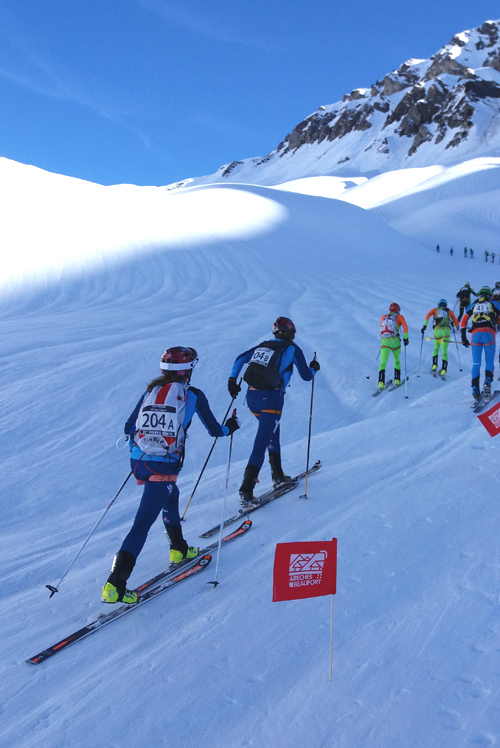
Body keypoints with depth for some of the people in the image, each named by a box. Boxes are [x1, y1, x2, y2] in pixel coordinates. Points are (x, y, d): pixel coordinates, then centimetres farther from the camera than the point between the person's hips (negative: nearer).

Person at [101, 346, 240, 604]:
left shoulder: (150, 391, 12)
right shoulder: (193, 395, 1)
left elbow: (129, 427, 15)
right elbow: (214, 430, 9)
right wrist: (230, 427, 30)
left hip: (138, 462, 6)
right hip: (163, 467, -6)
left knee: (170, 496, 31)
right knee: (143, 522, -7)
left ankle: (179, 549, 46)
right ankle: (115, 584, -11)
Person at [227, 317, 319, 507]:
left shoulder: (263, 346, 18)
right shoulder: (292, 349, 4)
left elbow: (240, 359, 15)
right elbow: (306, 376, 7)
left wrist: (232, 379, 17)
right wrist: (314, 368, 26)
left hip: (252, 397, 7)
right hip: (270, 399, -6)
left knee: (273, 433, 28)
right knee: (260, 444, -10)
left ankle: (278, 476, 34)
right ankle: (246, 492, -17)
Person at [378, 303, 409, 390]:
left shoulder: (383, 317, 17)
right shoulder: (399, 317, 8)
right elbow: (405, 326, -6)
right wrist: (405, 338, -1)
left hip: (384, 341, 1)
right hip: (395, 341, -1)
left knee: (383, 362, -1)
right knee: (397, 360, 21)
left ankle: (381, 382, -17)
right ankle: (397, 380, 19)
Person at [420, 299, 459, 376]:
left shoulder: (435, 310, 19)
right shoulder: (449, 311, 20)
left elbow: (428, 315, -1)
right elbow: (457, 323, 18)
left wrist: (424, 326, -4)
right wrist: (457, 326, 40)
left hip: (437, 330, 1)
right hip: (446, 331, 0)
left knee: (436, 348, 24)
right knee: (444, 352, 3)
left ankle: (434, 366, 9)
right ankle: (443, 370, -11)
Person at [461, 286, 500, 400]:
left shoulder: (473, 305, 23)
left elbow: (463, 322, 19)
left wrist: (464, 338, 22)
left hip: (475, 334, 1)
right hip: (489, 334, -1)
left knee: (476, 363, 6)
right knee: (489, 362, 6)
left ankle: (475, 388, -7)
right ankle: (488, 382, -20)